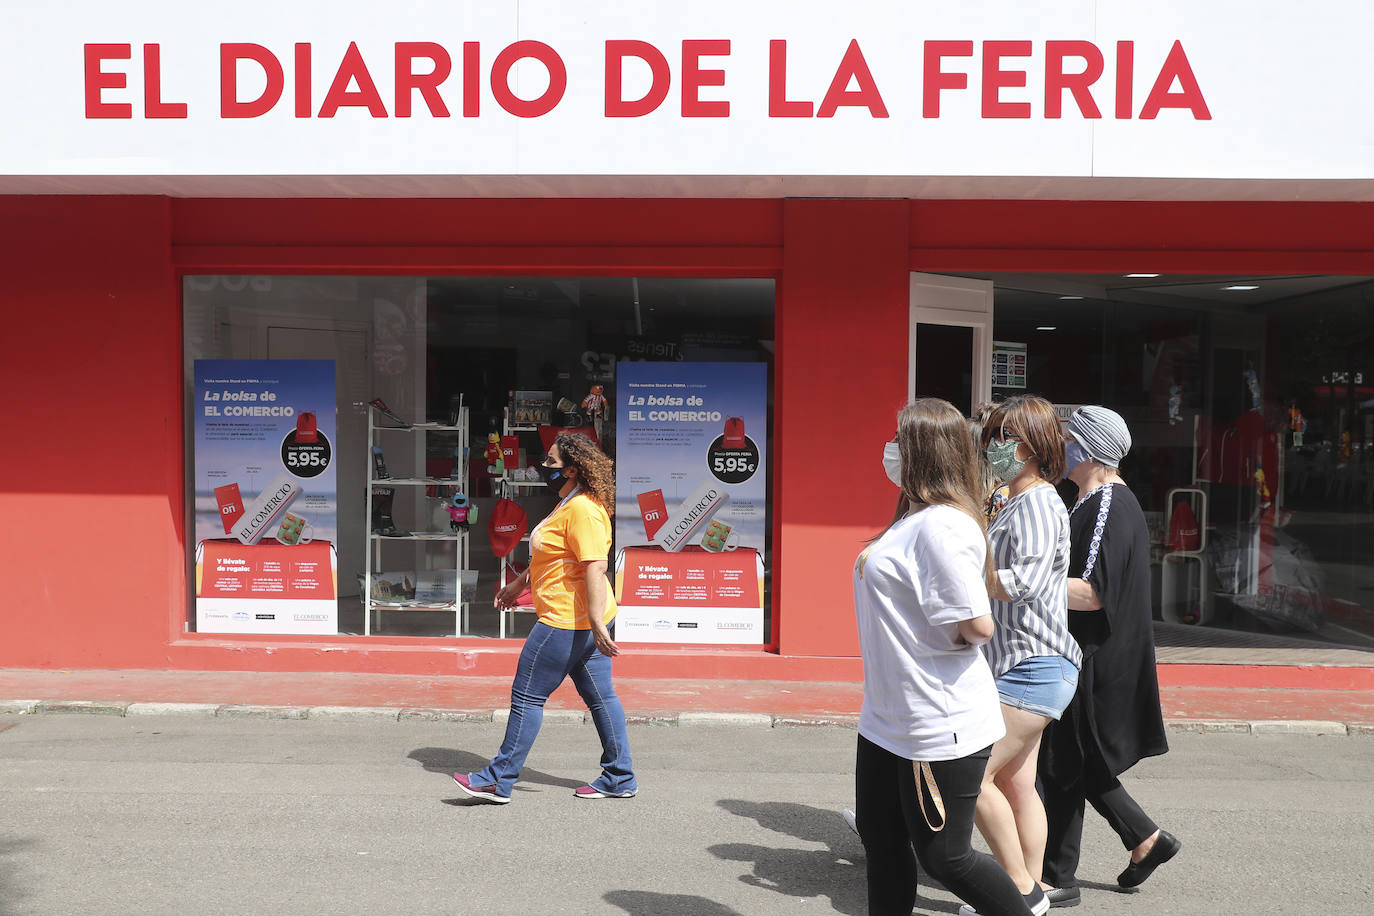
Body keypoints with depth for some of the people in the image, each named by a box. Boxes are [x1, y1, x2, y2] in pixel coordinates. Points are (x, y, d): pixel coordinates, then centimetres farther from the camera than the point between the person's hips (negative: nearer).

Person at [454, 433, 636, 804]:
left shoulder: (583, 510, -19)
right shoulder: (569, 505, 15)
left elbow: (595, 568, -26)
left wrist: (597, 623, -29)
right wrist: (520, 583, 33)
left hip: (568, 621, -10)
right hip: (584, 620, 10)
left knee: (527, 695, -1)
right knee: (600, 695, 12)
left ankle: (499, 780, 10)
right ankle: (620, 779, 19)